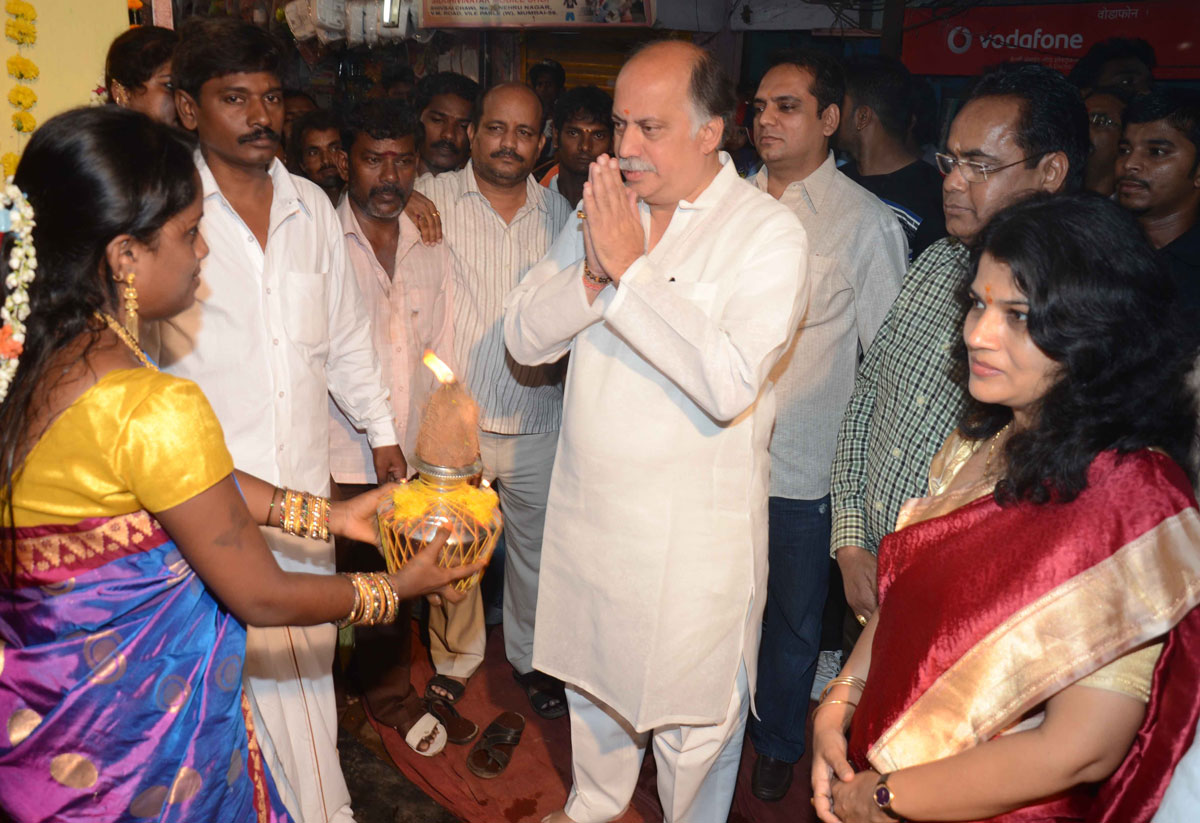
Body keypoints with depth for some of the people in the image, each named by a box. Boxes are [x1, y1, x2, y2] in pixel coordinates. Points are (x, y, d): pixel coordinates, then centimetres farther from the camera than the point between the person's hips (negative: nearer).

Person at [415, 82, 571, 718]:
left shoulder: (560, 212, 6)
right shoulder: (433, 199, -3)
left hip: (538, 423, 2)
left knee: (536, 547, 16)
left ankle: (530, 657, 41)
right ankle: (454, 658, 38)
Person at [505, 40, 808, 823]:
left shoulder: (769, 231, -14)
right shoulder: (601, 209, 3)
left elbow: (731, 384, -27)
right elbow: (525, 336, -2)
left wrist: (631, 266, -25)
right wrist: (593, 273, -20)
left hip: (695, 530, -5)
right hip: (586, 505, 6)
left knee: (695, 710, 13)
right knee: (593, 675, 25)